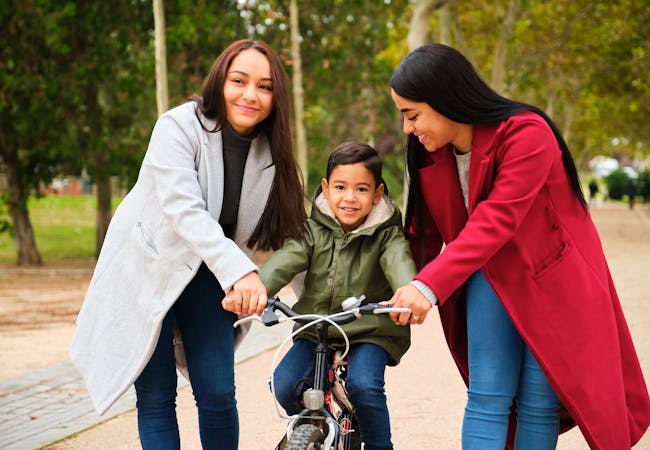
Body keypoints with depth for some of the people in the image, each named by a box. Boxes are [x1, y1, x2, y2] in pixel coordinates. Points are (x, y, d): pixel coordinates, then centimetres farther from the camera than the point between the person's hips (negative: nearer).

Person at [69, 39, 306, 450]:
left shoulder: (271, 152, -6)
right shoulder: (180, 127, -21)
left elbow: (288, 233, 0)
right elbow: (183, 211, -34)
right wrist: (238, 271, -47)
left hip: (206, 277, 4)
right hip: (147, 270, -4)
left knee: (218, 394, -2)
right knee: (156, 398, -2)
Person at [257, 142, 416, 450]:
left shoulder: (386, 235, -7)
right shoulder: (313, 230, -2)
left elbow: (399, 263, -28)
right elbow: (282, 263, -18)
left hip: (369, 333, -3)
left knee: (363, 385, -27)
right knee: (285, 384, -13)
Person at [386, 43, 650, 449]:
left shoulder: (528, 135, -24)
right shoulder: (431, 155, -4)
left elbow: (496, 222, -33)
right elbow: (425, 233, 5)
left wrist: (429, 286, -41)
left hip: (553, 279, -4)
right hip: (491, 277, 5)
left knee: (539, 404, -3)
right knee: (488, 397, -6)